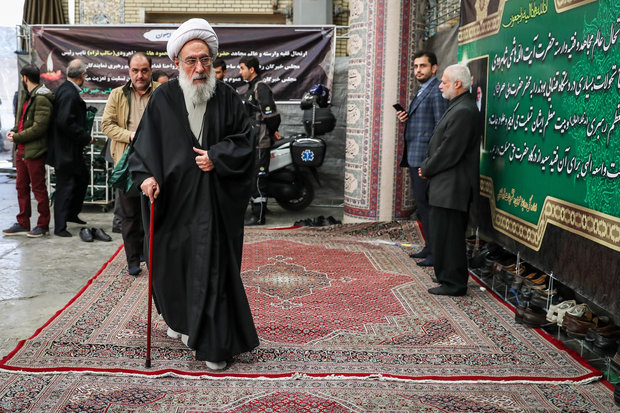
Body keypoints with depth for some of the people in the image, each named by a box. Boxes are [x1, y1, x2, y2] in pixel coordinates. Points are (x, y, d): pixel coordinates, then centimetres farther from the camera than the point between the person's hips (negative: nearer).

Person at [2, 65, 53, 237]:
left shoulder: (41, 98, -15)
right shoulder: (25, 95, 16)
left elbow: (39, 127, -22)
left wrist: (17, 137, -15)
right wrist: (14, 131, 3)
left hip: (34, 151, -9)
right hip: (21, 150, 9)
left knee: (38, 188, 0)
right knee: (21, 187, 13)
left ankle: (43, 225, 11)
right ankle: (23, 224, 21)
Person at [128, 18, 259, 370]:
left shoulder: (227, 97, 0)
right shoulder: (164, 98, 1)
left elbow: (245, 139, 2)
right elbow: (146, 141, 0)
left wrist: (217, 158, -13)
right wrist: (146, 175, -16)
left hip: (215, 201, -2)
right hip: (173, 198, 2)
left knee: (214, 266, -1)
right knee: (173, 260, 14)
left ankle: (215, 344, 8)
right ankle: (181, 320, 41)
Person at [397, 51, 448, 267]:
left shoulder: (437, 91, -12)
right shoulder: (421, 91, 20)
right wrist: (405, 119, 6)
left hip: (426, 158, -10)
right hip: (414, 158, 10)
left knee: (426, 205, -7)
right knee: (422, 204, 15)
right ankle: (430, 247, 24)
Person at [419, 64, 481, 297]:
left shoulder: (463, 111, -19)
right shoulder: (459, 107, 15)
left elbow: (449, 152, -21)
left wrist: (427, 170, -8)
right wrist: (427, 166, 9)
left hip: (452, 187, -11)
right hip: (449, 185, 11)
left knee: (448, 236, -3)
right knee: (446, 235, 17)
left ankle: (453, 284, 6)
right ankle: (449, 278, 28)